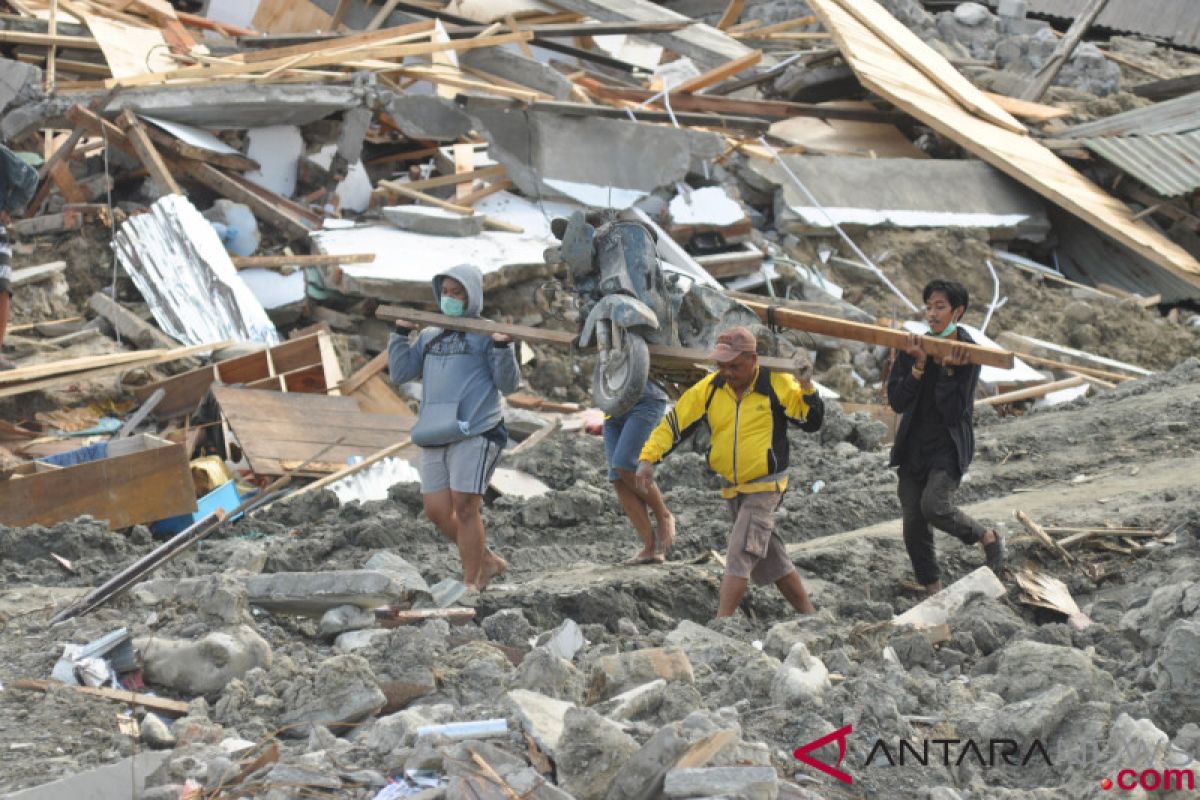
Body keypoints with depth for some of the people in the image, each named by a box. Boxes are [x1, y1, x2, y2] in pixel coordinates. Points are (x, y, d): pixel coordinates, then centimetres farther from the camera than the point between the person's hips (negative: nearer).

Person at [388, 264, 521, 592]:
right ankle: (487, 561, 19)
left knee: (464, 507, -9)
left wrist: (502, 347, -16)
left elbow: (508, 384, -2)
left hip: (475, 432, -6)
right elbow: (400, 373, 15)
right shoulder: (429, 336, 19)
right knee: (438, 511, 3)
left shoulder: (486, 334, 3)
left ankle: (471, 581, -1)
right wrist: (400, 333, 7)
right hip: (434, 436, 6)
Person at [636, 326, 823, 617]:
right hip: (732, 489, 6)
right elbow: (675, 421, -4)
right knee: (771, 557, 15)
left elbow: (812, 421, -13)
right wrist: (648, 457, -14)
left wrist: (806, 387, -29)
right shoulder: (710, 388, -3)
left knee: (741, 553, -16)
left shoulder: (776, 384, -13)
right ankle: (807, 613, 28)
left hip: (765, 486, -5)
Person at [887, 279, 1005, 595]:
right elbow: (896, 402, -9)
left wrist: (947, 371, -25)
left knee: (934, 506, -25)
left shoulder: (968, 354, -9)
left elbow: (954, 412, -15)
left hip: (949, 447, -4)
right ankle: (934, 592, 18)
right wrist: (919, 365, -20)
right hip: (914, 447, 4)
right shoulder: (912, 347, -1)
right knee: (913, 523, 3)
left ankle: (989, 537, 2)